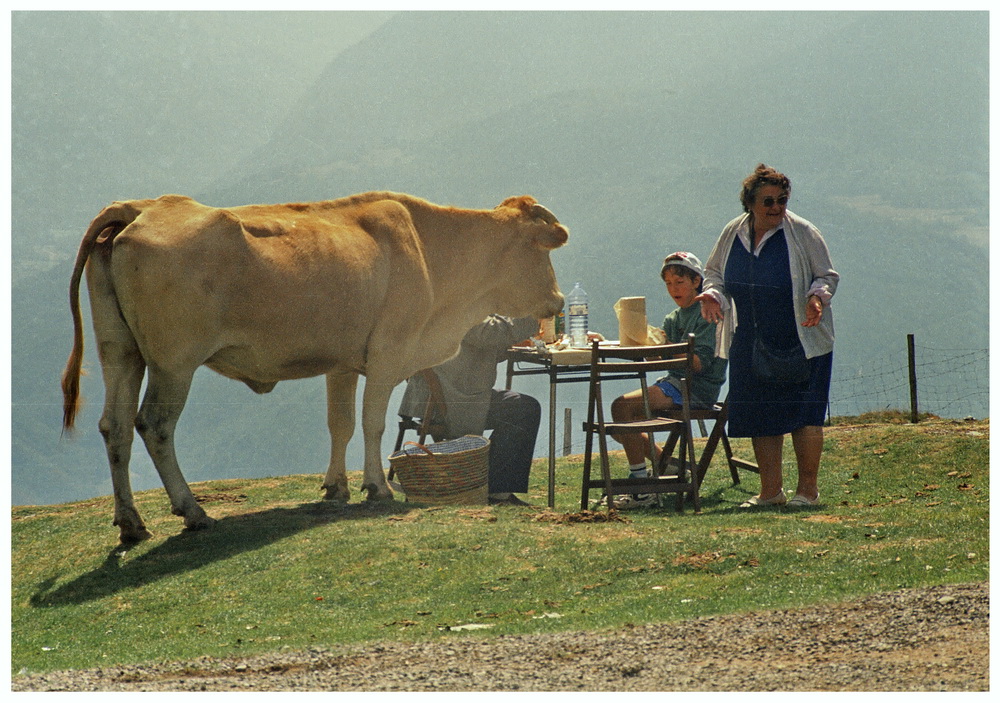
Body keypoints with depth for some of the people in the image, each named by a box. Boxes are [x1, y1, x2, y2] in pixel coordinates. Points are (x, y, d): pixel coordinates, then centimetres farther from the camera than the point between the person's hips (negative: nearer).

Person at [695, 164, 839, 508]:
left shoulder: (802, 234, -5)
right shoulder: (733, 234, 6)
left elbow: (827, 276, 0)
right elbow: (714, 272, 18)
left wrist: (818, 297, -21)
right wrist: (712, 294, -3)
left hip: (801, 342, -4)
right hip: (751, 344, 4)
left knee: (803, 414, -5)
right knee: (760, 416, 5)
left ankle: (807, 488, 4)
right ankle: (770, 490, 13)